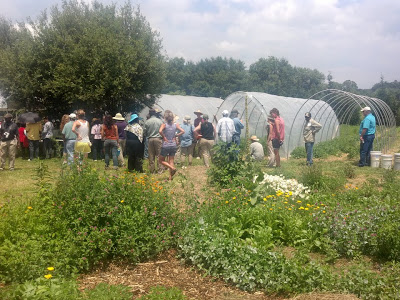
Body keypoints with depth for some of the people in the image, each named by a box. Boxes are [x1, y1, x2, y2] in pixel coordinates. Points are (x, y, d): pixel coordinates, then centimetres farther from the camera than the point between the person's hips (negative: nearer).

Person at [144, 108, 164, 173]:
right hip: (158, 139, -1)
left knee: (151, 156, 6)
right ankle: (160, 169, 5)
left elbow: (145, 132, 3)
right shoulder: (159, 121, -3)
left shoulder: (147, 122, -1)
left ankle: (152, 170, 10)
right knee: (159, 155, 4)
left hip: (150, 139, 1)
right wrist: (162, 137, 15)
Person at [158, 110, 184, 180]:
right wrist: (176, 136, 3)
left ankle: (172, 168, -8)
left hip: (165, 146, -4)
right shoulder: (176, 125, -1)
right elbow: (182, 131, -5)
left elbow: (160, 131, -29)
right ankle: (170, 177, 11)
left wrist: (164, 137, -13)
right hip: (173, 145, 4)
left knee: (161, 160, 12)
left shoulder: (164, 125, -11)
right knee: (171, 161, 13)